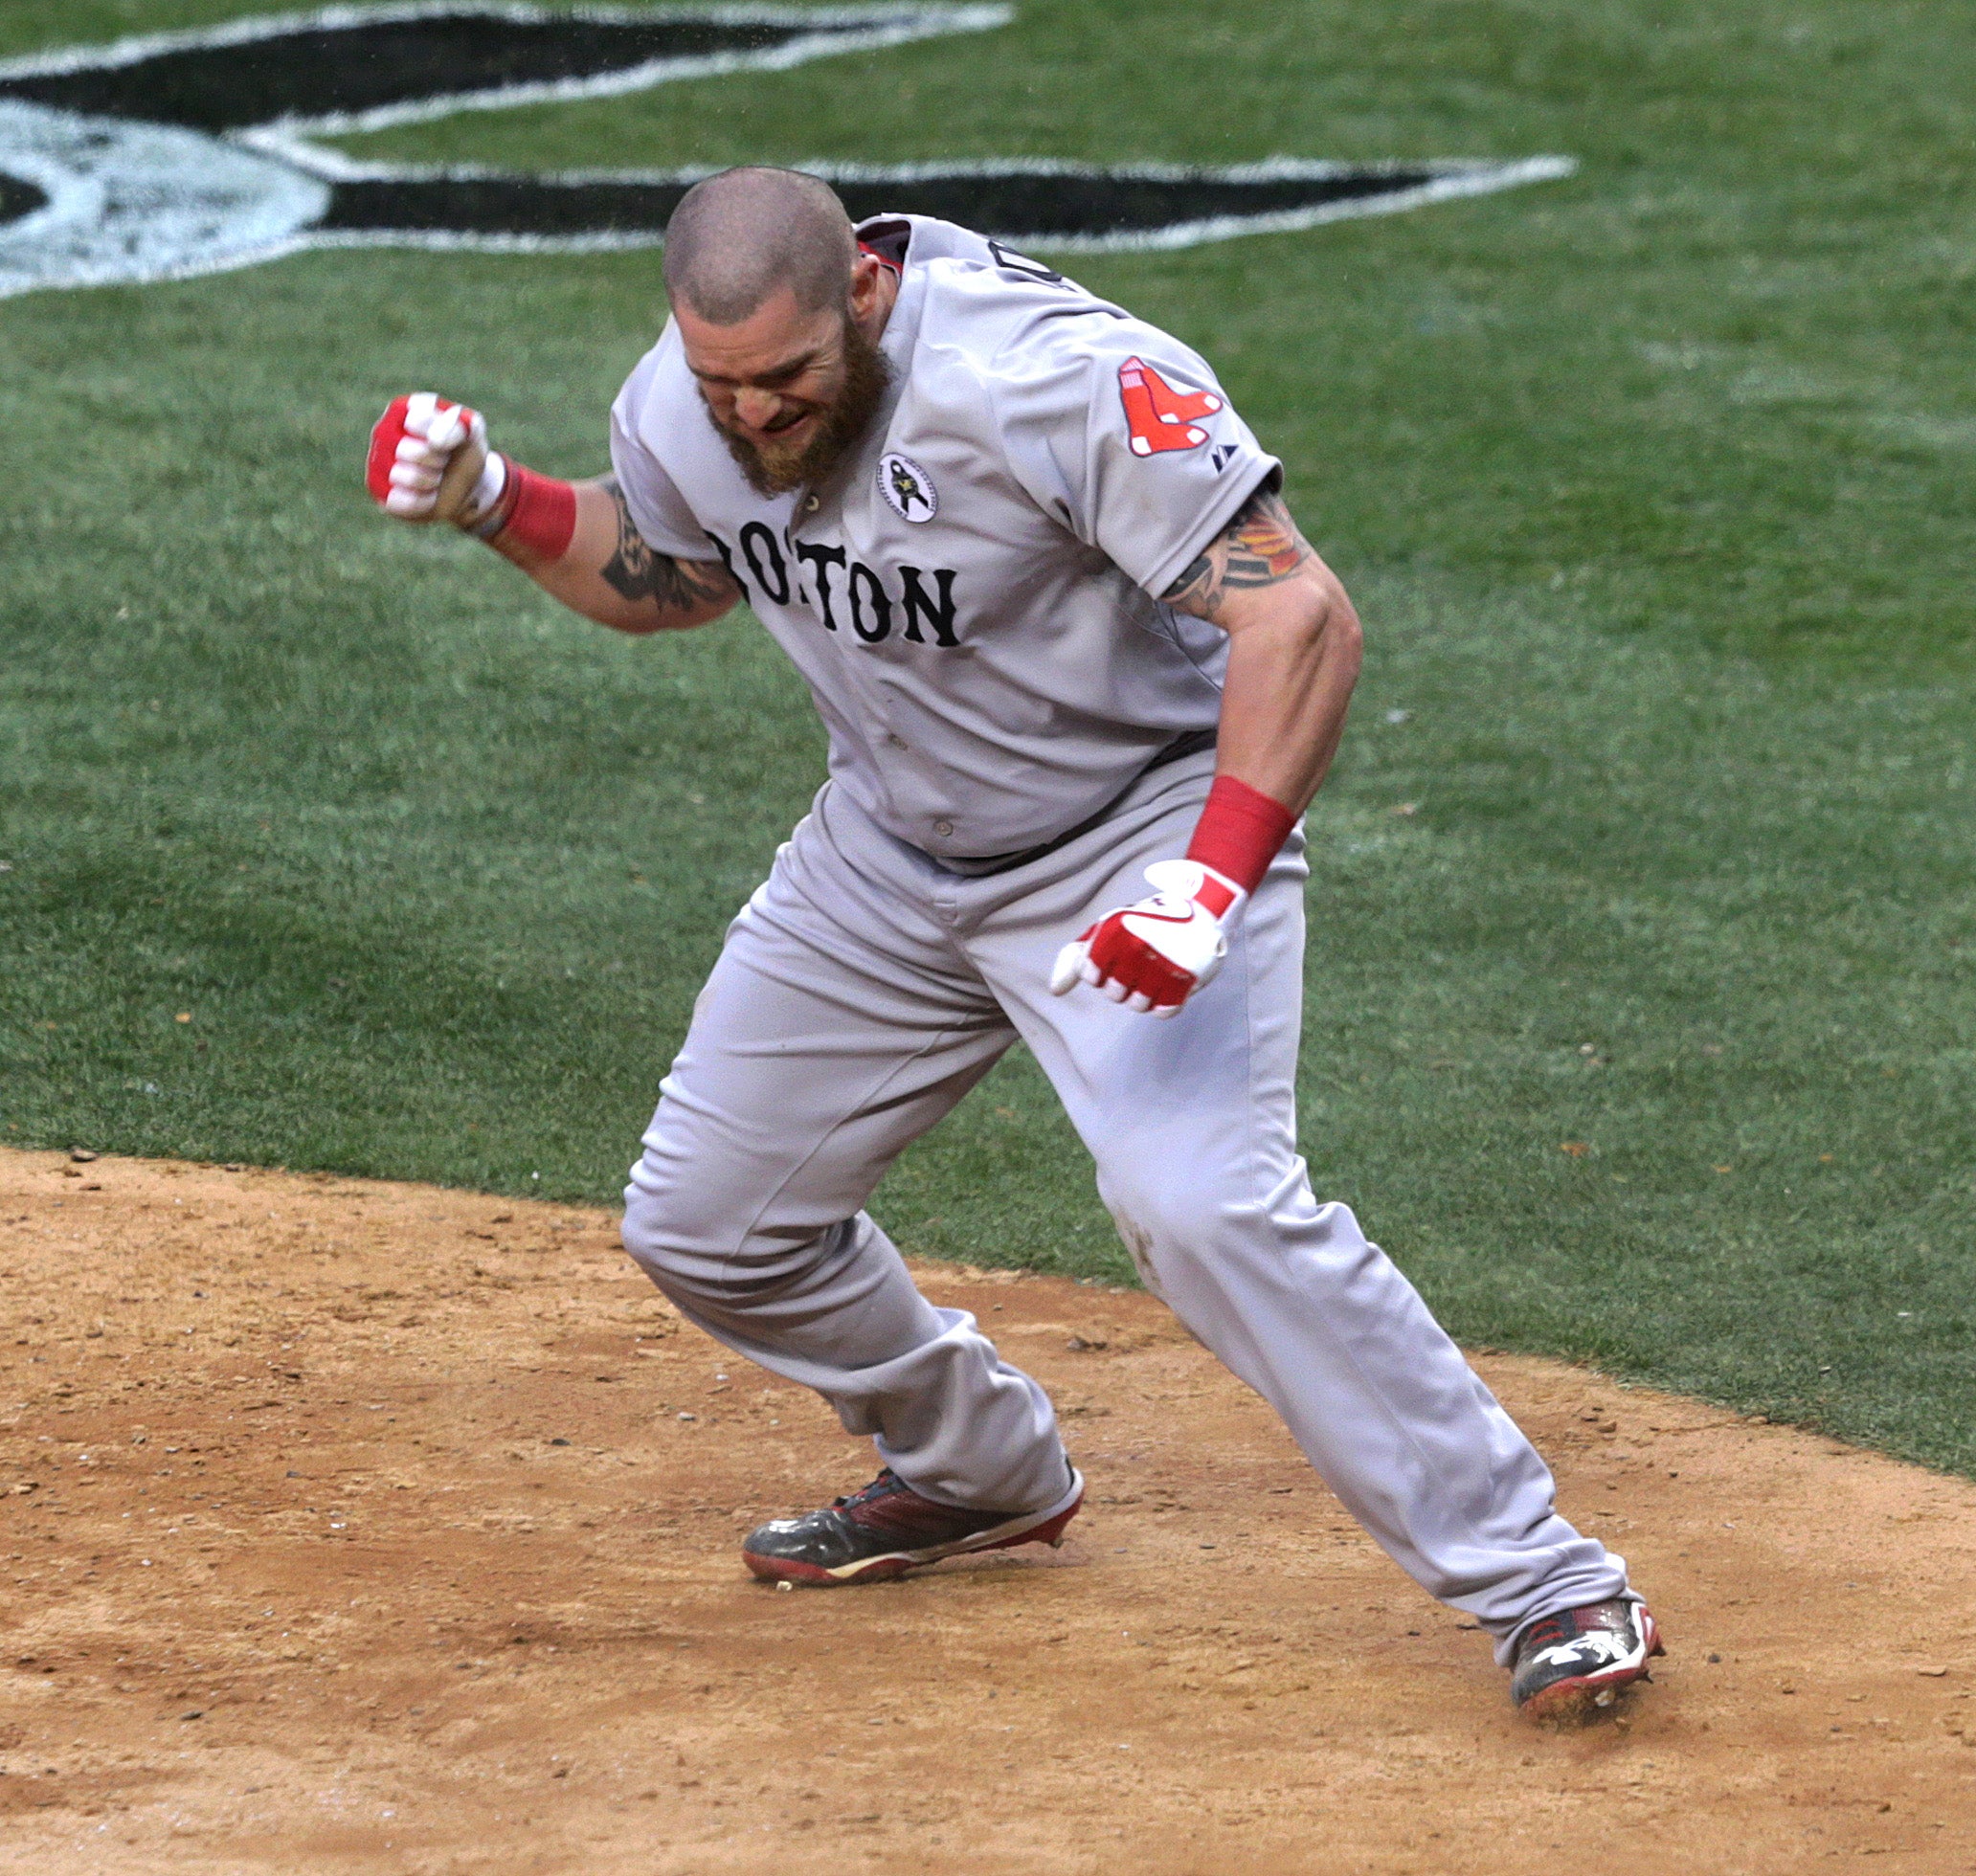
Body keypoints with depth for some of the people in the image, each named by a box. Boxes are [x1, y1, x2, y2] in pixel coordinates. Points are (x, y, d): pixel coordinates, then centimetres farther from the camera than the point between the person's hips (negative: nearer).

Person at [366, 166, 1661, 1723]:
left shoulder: (1058, 378, -30)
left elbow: (1301, 617, -31)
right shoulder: (683, 412, -9)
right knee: (702, 1221, 9)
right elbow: (666, 579, 15)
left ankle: (1545, 1581, -19)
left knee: (1205, 1205, -28)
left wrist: (1217, 876, -43)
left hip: (1143, 823, -7)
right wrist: (493, 501, -4)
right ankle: (981, 1474, 35)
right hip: (889, 855, 7)